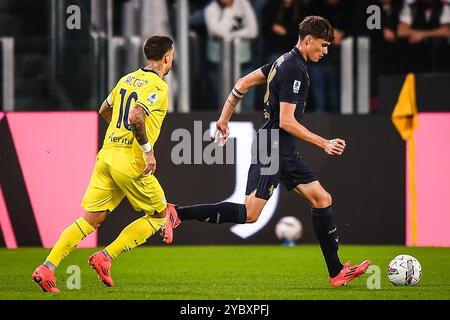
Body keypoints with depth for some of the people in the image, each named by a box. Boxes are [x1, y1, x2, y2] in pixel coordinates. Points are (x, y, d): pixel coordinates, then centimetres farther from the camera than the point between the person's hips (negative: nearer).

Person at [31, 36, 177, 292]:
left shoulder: (127, 79, 16)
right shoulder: (158, 86, -10)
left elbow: (104, 110, 28)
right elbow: (136, 117, -24)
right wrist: (148, 149, -15)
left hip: (107, 155, 7)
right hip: (131, 162, -7)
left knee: (90, 219, 6)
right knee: (158, 215, 11)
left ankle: (47, 268, -6)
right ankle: (106, 257, 0)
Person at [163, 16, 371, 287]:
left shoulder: (285, 62, 13)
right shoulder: (295, 69, -17)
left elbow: (243, 83, 19)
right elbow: (286, 121, -20)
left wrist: (225, 118, 25)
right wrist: (324, 144, -16)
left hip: (286, 153, 11)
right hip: (272, 149, -11)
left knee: (322, 199, 6)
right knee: (249, 214, -14)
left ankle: (337, 272, 8)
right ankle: (178, 214, -9)